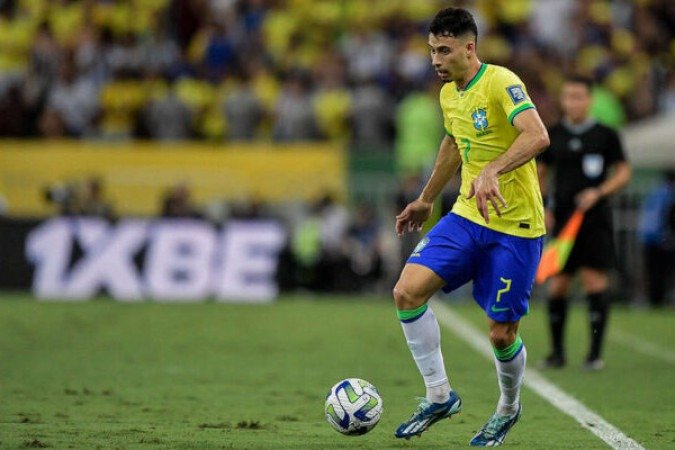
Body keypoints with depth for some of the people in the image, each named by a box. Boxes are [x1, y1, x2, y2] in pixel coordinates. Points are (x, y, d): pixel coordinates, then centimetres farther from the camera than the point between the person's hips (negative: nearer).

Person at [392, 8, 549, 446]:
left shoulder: (501, 83, -17)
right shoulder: (449, 93, 9)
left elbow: (537, 135, -32)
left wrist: (492, 171, -46)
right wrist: (426, 200, 36)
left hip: (515, 225, -7)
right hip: (467, 216, 7)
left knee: (502, 334, -1)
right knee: (407, 291, -13)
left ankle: (508, 409, 29)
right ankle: (439, 396, -1)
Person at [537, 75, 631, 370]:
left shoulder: (605, 135, 0)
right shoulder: (553, 135, 7)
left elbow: (623, 172, 4)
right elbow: (540, 173, 18)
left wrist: (599, 193, -11)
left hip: (595, 218, -3)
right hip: (562, 219, 3)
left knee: (594, 279, -9)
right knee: (557, 284, 1)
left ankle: (595, 352, -5)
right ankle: (557, 351, 12)